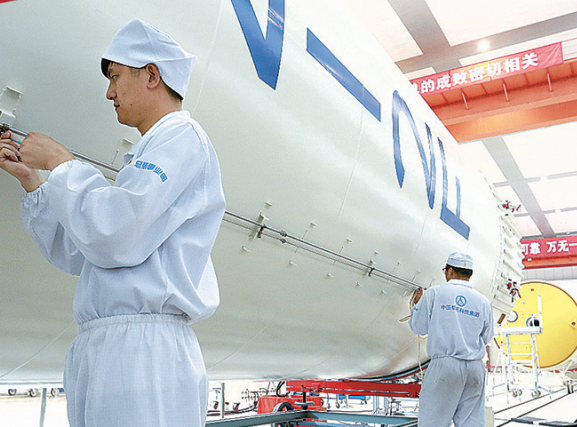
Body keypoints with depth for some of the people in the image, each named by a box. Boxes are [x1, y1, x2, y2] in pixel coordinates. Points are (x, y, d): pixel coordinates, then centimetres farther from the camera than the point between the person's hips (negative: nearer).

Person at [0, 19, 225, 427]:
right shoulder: (147, 156, 25)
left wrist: (60, 162, -5)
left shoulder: (181, 136, -5)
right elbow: (76, 254, 25)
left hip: (141, 352, -9)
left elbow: (111, 236, -19)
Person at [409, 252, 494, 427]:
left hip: (444, 366, -4)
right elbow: (486, 337, 16)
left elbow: (418, 327, 5)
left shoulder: (434, 293, -2)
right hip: (475, 368, 4)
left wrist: (418, 303, 21)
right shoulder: (483, 301, 8)